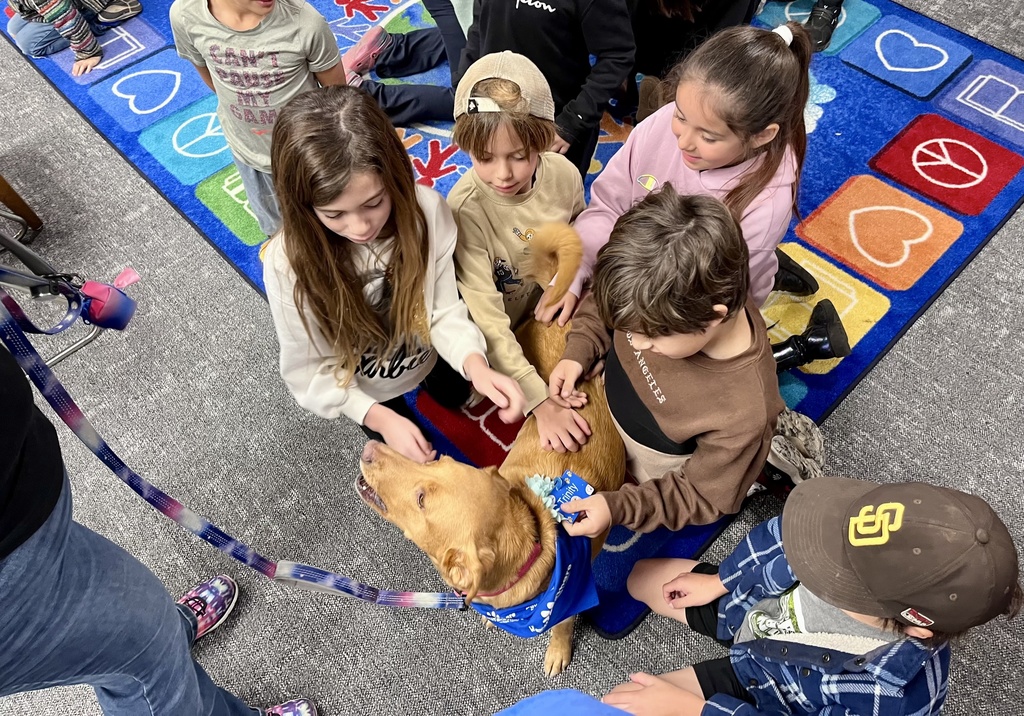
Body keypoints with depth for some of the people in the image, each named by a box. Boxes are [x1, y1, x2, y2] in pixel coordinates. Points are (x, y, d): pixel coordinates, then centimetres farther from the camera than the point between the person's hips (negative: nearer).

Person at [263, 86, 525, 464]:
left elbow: (446, 309, -25)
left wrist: (475, 365, -43)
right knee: (408, 462, 29)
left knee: (454, 398, 34)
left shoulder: (425, 209, -32)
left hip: (428, 357, 1)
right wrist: (380, 418, -34)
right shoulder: (288, 262, -36)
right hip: (365, 390, -1)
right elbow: (309, 370, -24)